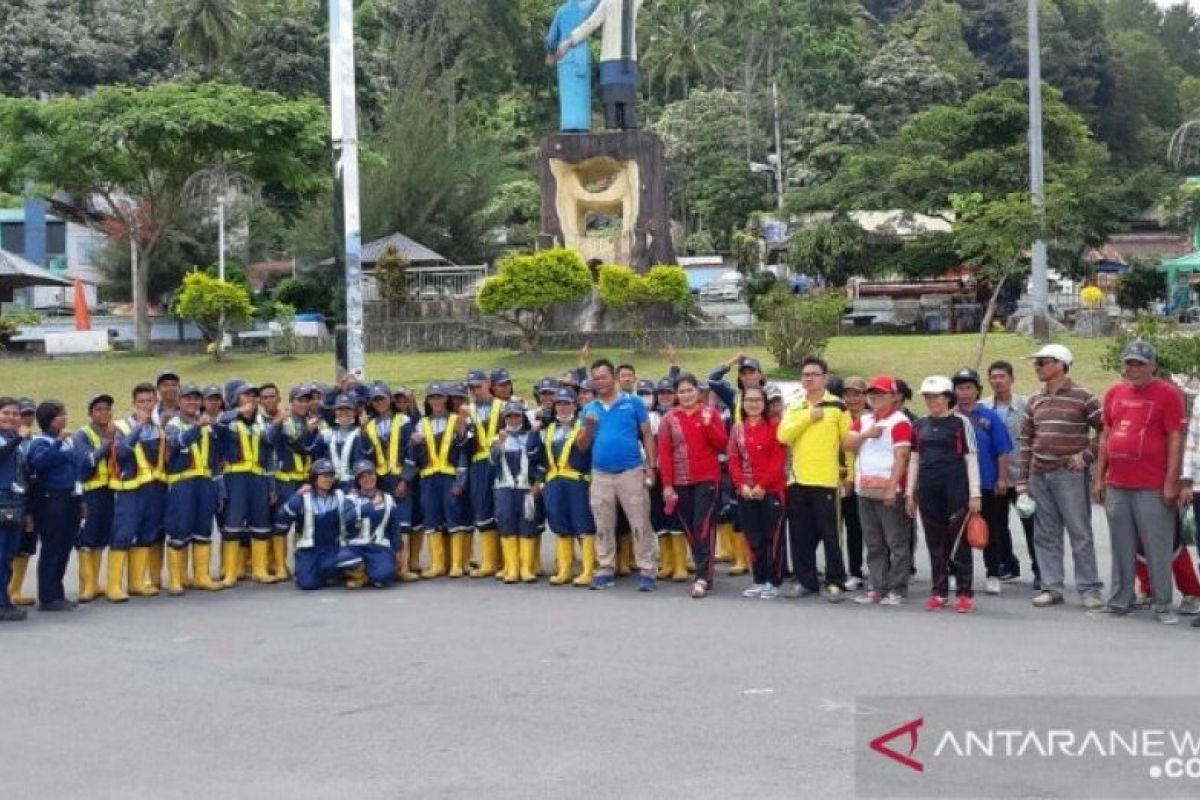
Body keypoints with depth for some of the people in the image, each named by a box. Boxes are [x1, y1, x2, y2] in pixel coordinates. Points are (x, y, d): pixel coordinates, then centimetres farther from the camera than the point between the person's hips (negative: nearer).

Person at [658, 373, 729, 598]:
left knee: (703, 528, -9)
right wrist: (667, 485, -4)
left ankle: (703, 577, -9)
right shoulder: (669, 419, 4)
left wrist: (708, 424, -15)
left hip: (707, 479, -3)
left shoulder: (711, 413, 2)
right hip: (680, 482, 3)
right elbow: (664, 454, 2)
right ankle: (706, 567, 22)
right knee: (689, 529, 7)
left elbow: (722, 445, -3)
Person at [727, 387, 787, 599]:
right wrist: (742, 485, -7)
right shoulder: (737, 428, 11)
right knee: (753, 538, 8)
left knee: (772, 536, -2)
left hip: (771, 491, -4)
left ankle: (773, 582, 5)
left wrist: (763, 485, -14)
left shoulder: (774, 426, -2)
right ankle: (759, 580, 17)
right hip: (746, 492, 4)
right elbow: (733, 460, 7)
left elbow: (779, 460, -9)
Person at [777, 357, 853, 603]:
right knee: (800, 534, 7)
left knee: (829, 533, -4)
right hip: (798, 479, 4)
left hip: (825, 480, -4)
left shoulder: (837, 406, 0)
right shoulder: (794, 407, 12)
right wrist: (808, 417, -10)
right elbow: (783, 436, -4)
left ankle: (835, 582, 3)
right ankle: (806, 580, 17)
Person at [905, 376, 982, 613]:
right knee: (934, 542, 8)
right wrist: (910, 494, 12)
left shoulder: (960, 422, -2)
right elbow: (914, 459, 16)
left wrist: (974, 495, -7)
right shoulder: (920, 425, 12)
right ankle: (939, 592, 15)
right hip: (928, 489, 4)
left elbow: (971, 458, -3)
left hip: (955, 487, -4)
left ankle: (964, 593, 4)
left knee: (959, 540, -2)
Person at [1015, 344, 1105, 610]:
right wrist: (1023, 481, 11)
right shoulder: (1035, 401, 12)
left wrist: (1086, 455, -11)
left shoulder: (1082, 397, -5)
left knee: (1080, 533, -3)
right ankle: (1051, 587, 15)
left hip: (1070, 475, -6)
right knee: (1045, 535, 8)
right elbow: (1026, 441, 15)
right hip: (1039, 476, 6)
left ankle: (1089, 589, 4)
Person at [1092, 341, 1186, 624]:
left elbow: (1176, 439, -7)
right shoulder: (1114, 393, 13)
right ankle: (1120, 601, 19)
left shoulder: (1168, 394, -3)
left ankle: (1163, 606, 7)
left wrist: (1171, 483, -11)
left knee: (1158, 548, -1)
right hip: (1117, 486, 5)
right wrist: (1099, 478, 14)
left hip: (1152, 489, -5)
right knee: (1122, 547, 11)